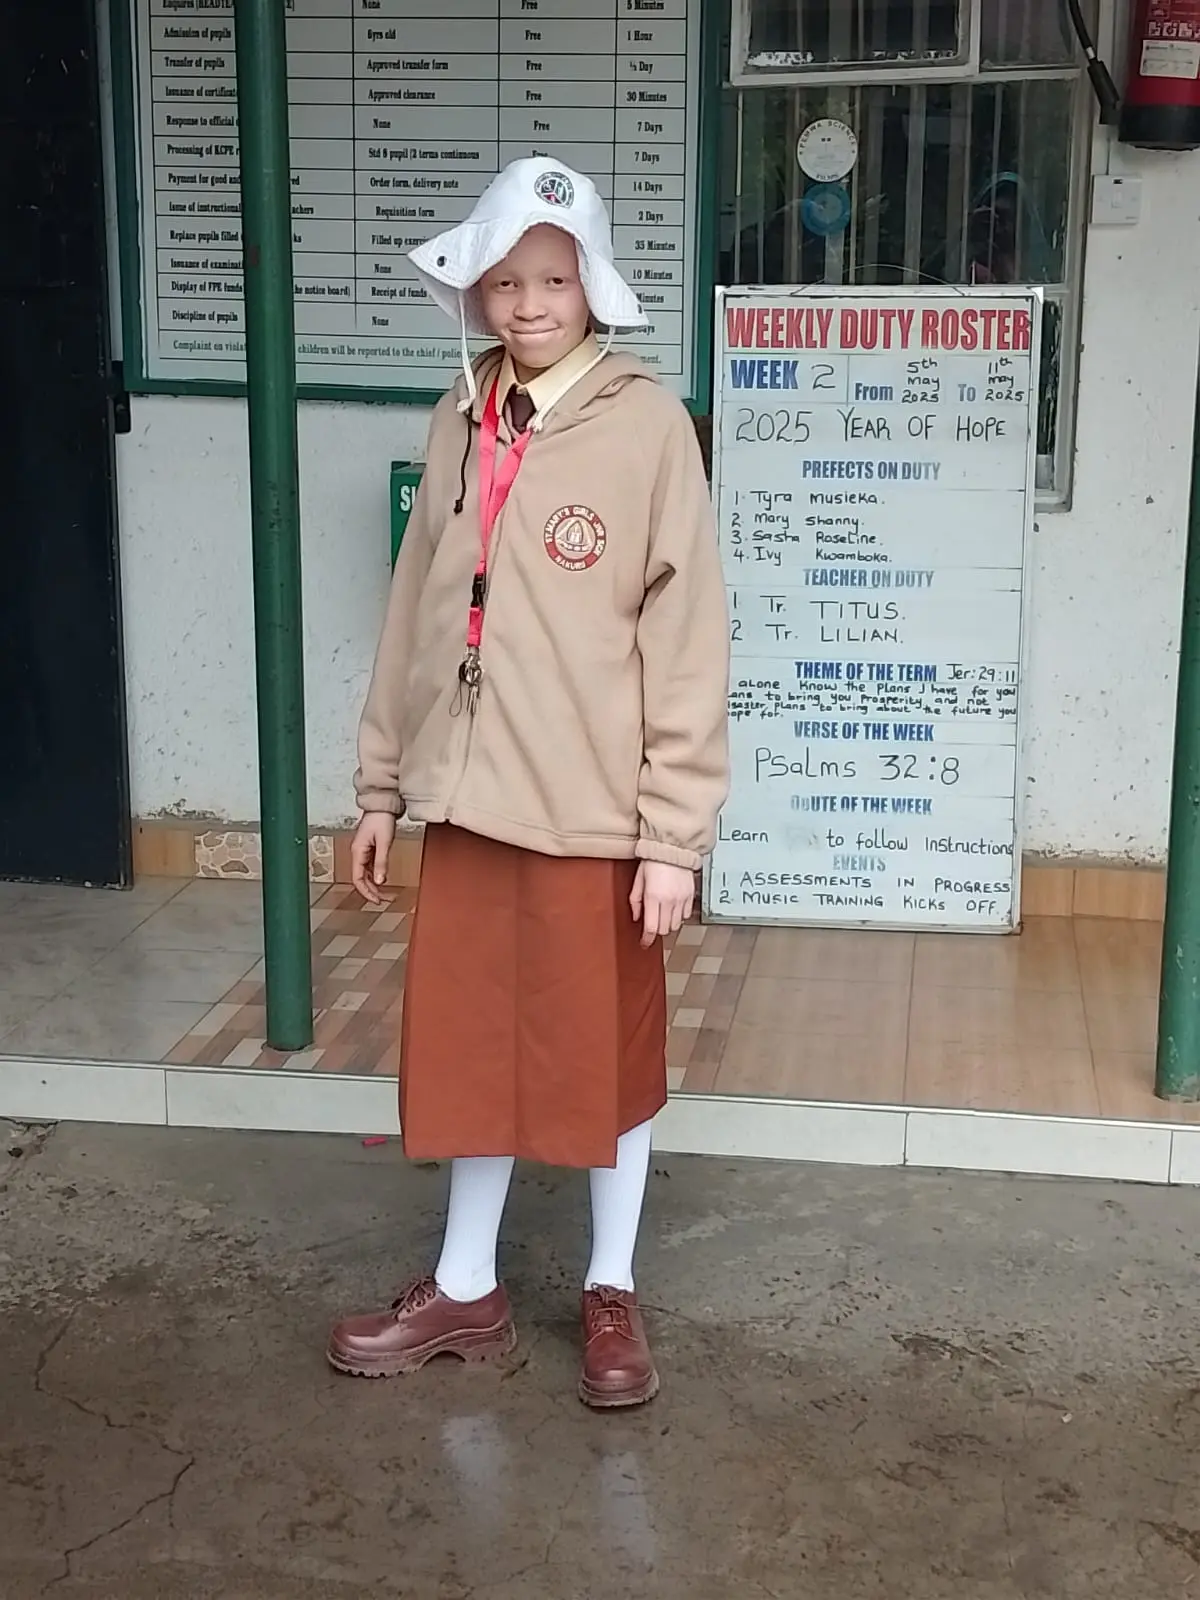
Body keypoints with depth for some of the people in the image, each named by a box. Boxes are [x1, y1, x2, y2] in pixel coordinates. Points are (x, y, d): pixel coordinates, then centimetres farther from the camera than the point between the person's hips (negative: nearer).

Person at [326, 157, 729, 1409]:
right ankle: (465, 1290, 31)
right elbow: (416, 609, 11)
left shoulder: (646, 425, -10)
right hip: (469, 795, 5)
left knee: (606, 1053, 10)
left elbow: (687, 637, -11)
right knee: (470, 1046, 14)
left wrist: (676, 832, -13)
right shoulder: (463, 421, 6)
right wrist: (381, 782, 12)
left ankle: (611, 1292, 29)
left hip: (595, 806, -5)